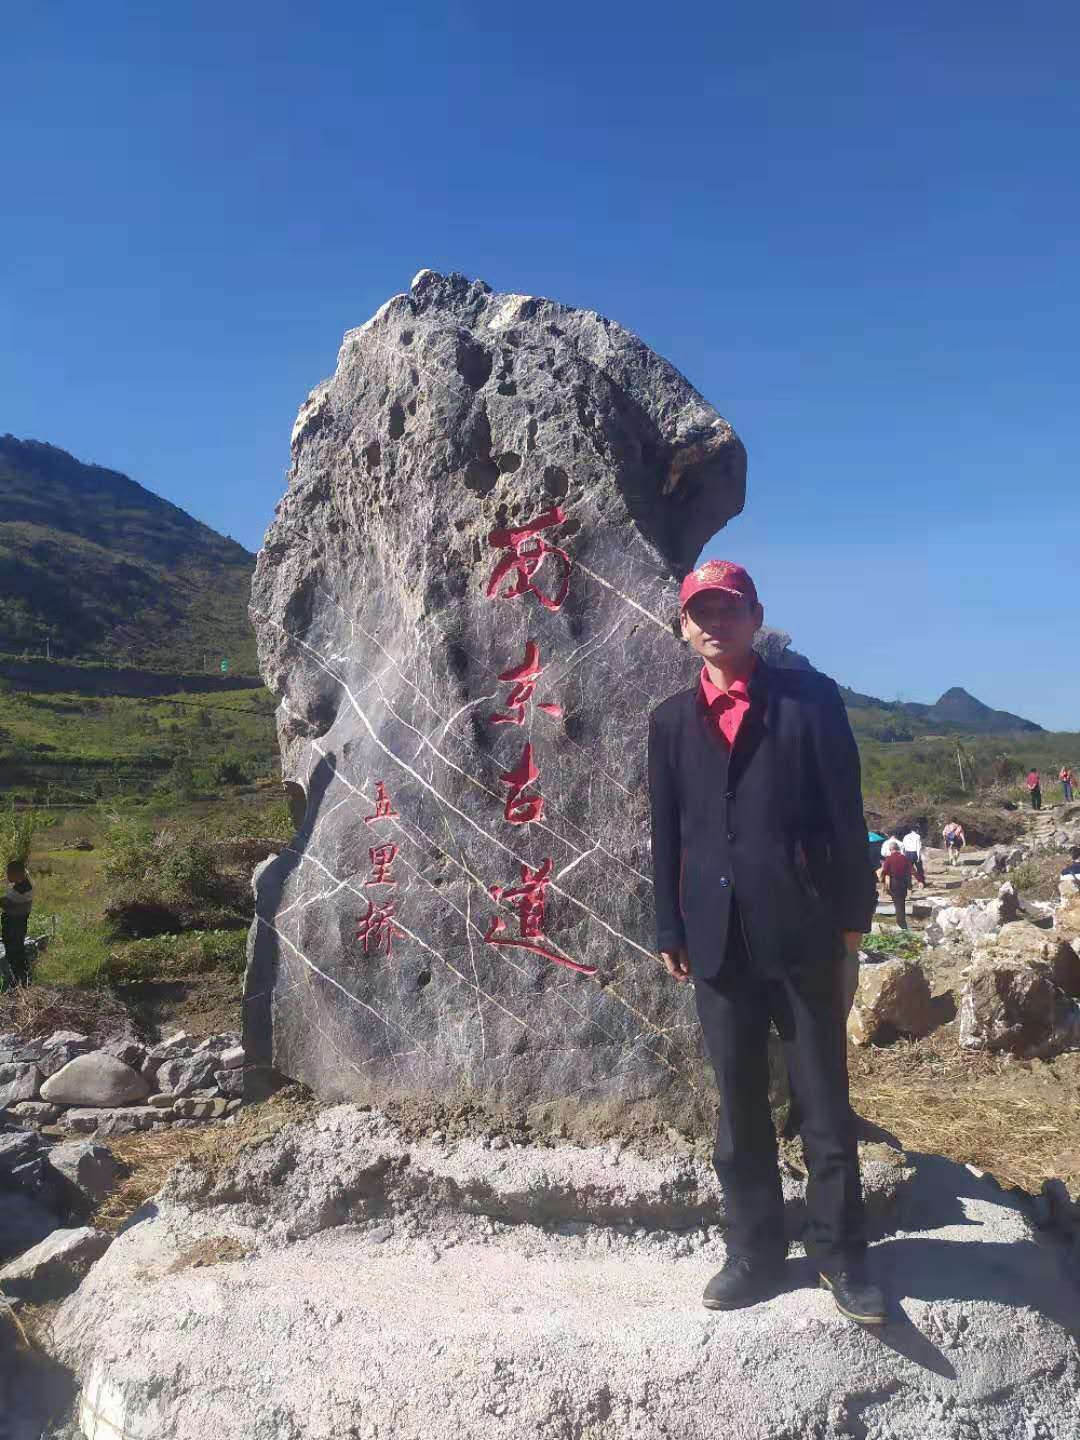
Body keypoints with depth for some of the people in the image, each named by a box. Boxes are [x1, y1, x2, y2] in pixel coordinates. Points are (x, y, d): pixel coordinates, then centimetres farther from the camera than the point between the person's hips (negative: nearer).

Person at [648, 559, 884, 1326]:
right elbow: (666, 833, 9)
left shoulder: (809, 697, 1)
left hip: (803, 929, -3)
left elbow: (844, 814, -2)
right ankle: (755, 1253, 26)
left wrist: (853, 919, -4)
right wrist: (670, 932, 6)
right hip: (717, 938, 3)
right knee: (739, 1107, 12)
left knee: (825, 1103, 8)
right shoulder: (672, 719, 11)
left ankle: (841, 1254, 24)